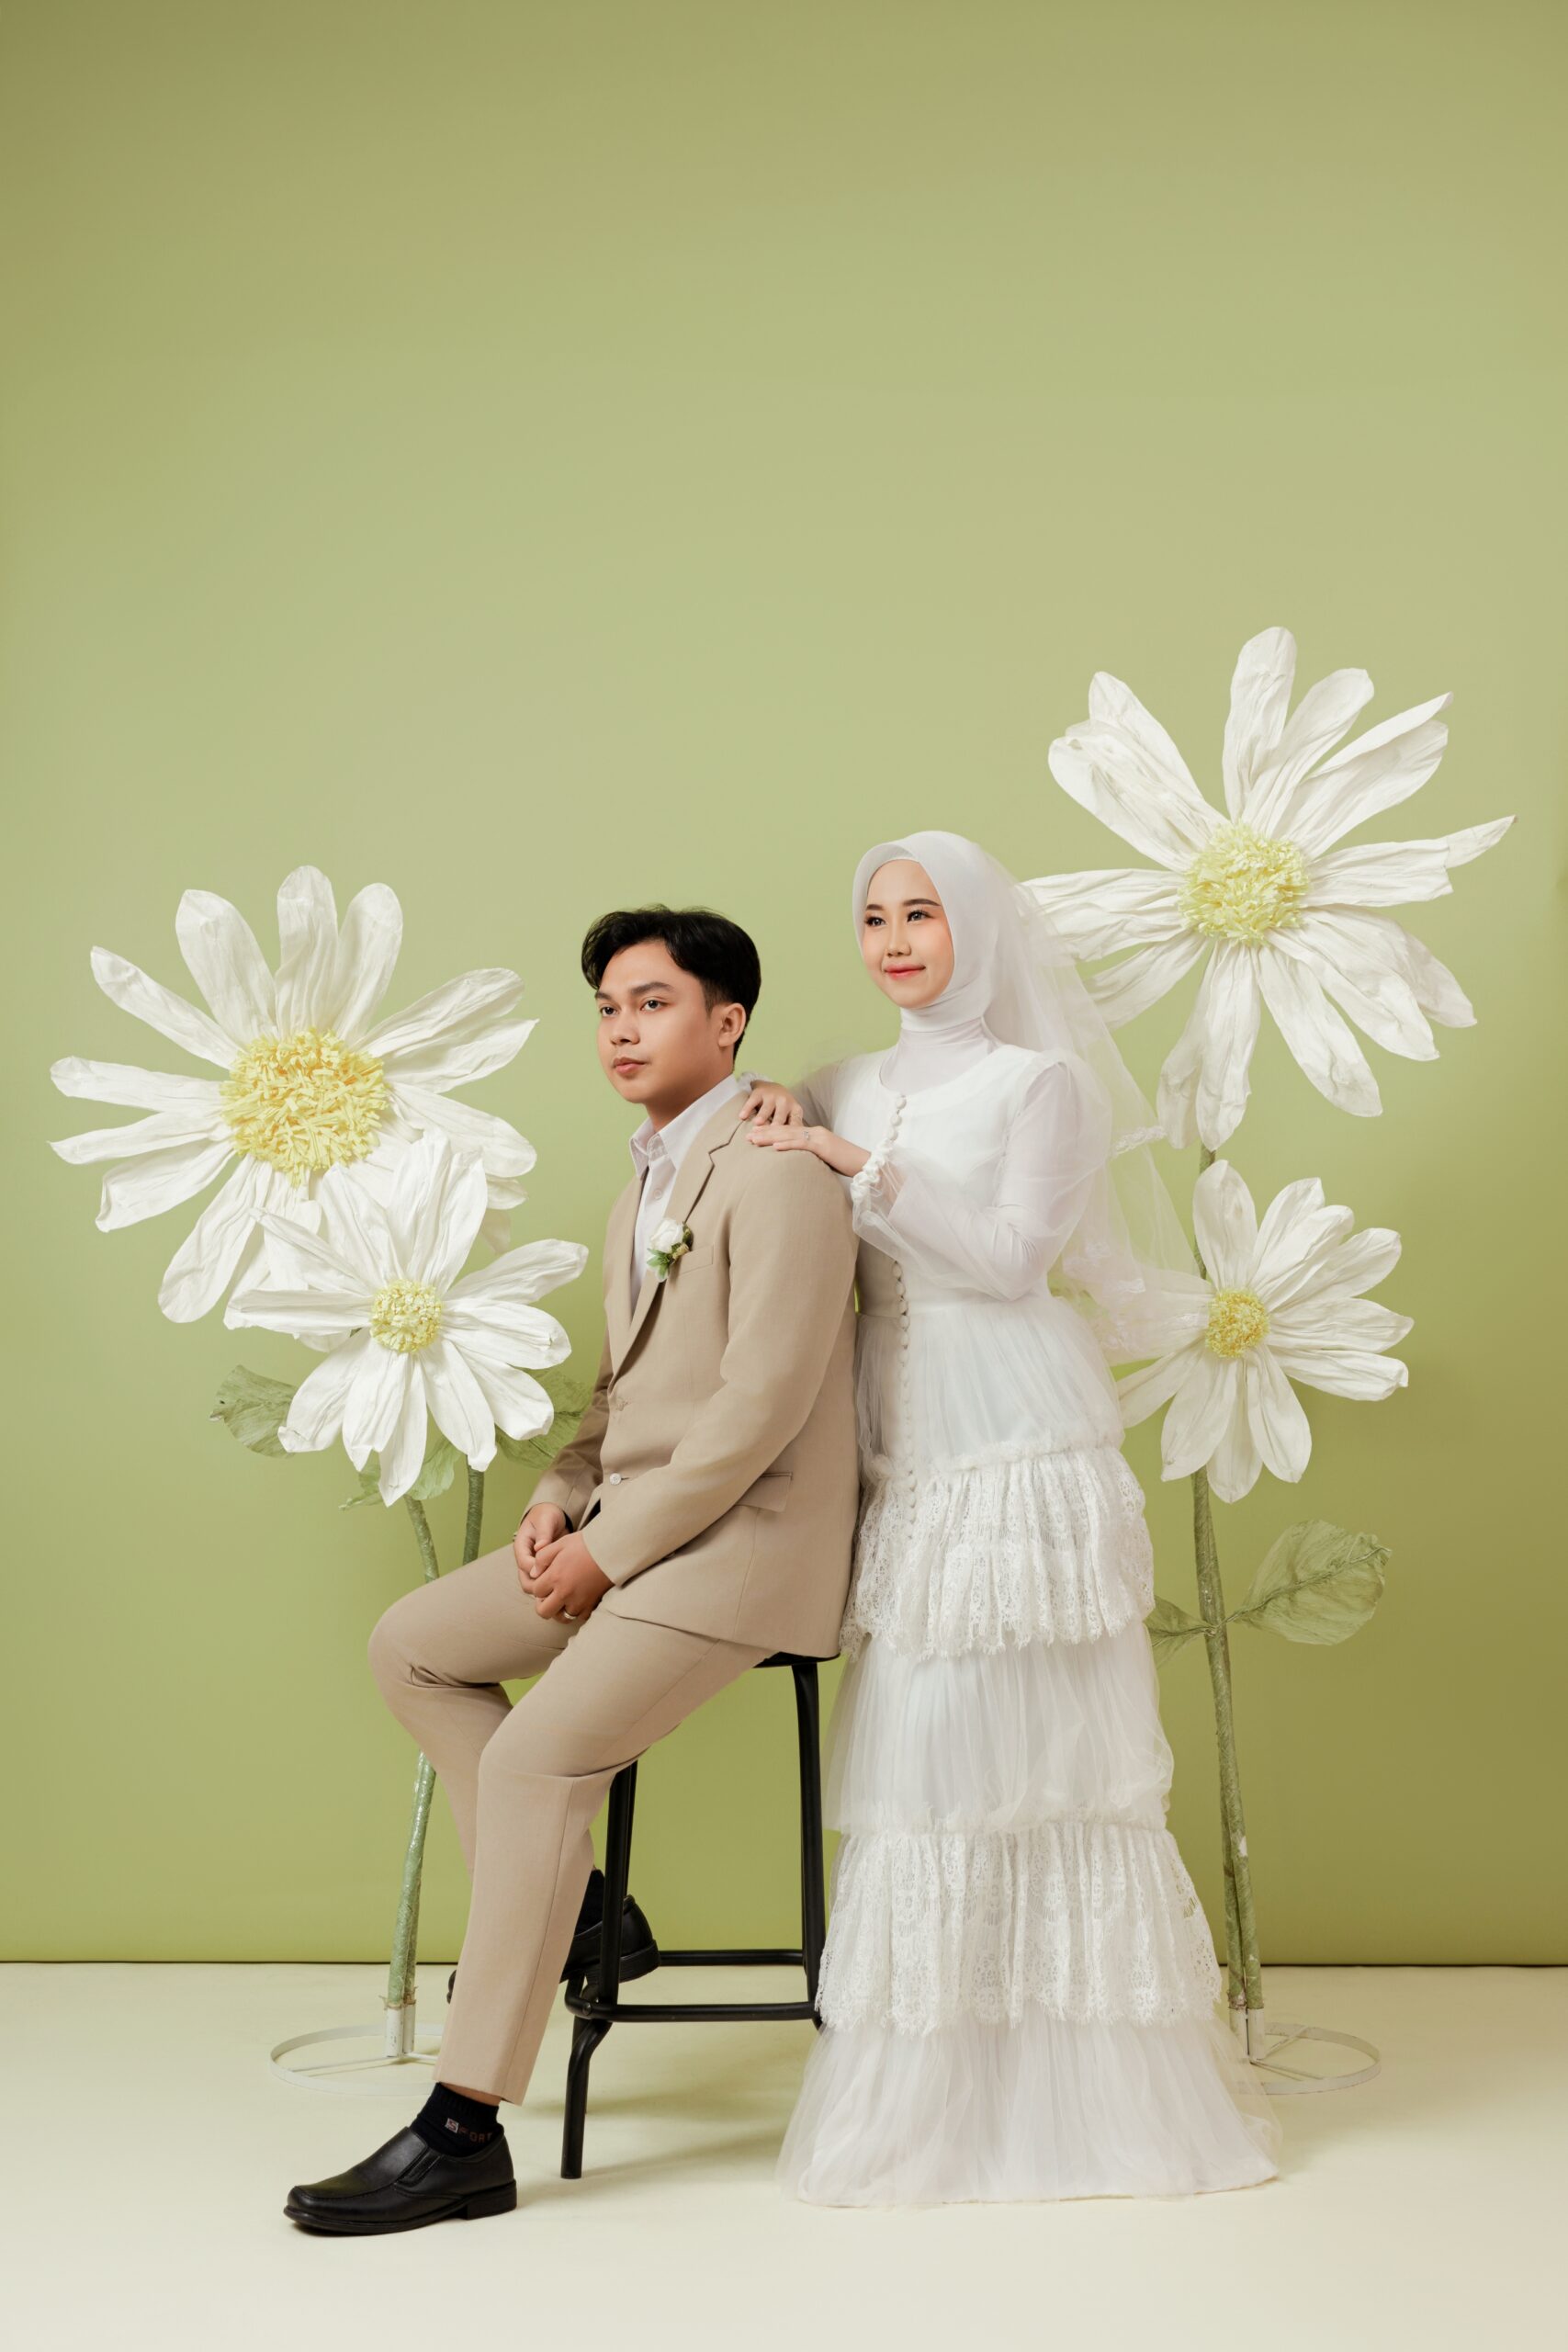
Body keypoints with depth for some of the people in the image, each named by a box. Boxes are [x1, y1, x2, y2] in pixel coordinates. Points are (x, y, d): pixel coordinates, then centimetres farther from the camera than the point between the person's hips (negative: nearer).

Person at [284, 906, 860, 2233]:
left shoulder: (776, 1174, -14)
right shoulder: (642, 1193, 17)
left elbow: (758, 1410, -21)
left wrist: (608, 1546, -17)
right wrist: (560, 1501, 4)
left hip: (743, 1541, -10)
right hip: (628, 1530, 10)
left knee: (535, 1757, -20)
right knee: (413, 1646, 10)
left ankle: (466, 2133, -11)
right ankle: (566, 1912, 16)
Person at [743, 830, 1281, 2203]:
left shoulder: (1043, 1082, 1)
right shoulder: (848, 1089, 16)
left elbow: (1013, 1248, -10)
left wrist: (865, 1167, -12)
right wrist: (765, 1116, 1)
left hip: (1017, 1435, -4)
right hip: (900, 1445, 4)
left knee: (1038, 1731, -2)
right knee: (917, 1741, 2)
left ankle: (1073, 2081, 11)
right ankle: (935, 2080, 13)